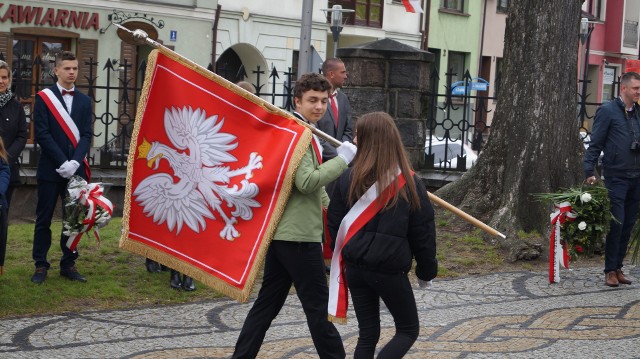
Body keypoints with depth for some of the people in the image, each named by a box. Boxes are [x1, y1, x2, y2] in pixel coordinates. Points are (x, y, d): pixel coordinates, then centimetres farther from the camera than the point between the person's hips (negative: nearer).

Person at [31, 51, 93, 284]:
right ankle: (40, 266, 8)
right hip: (50, 169, -3)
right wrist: (62, 162, -15)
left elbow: (87, 135, 3)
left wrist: (74, 162, -12)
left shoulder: (84, 101, 10)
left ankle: (69, 265, 14)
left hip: (76, 170, 3)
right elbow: (42, 134, -8)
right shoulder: (44, 98, -1)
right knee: (44, 219, 2)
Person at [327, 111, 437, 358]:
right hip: (391, 270, -3)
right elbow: (423, 233, -3)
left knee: (368, 333, 14)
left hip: (356, 267, 3)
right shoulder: (409, 183, -8)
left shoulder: (348, 179, -4)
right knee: (408, 330, 12)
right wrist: (426, 271, 10)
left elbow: (334, 225, 1)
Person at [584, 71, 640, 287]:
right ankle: (610, 271, 1)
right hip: (616, 177, -5)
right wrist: (589, 172, -12)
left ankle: (618, 268, 16)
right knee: (616, 224, -7)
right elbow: (595, 144, -6)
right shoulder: (607, 111, -5)